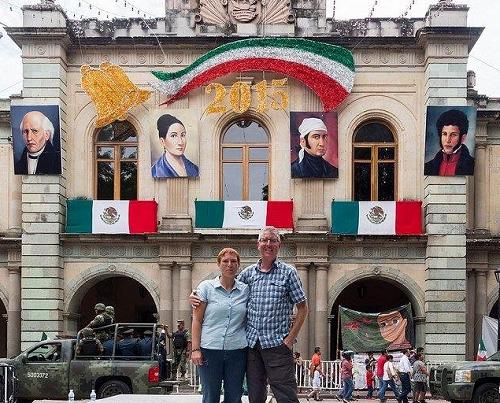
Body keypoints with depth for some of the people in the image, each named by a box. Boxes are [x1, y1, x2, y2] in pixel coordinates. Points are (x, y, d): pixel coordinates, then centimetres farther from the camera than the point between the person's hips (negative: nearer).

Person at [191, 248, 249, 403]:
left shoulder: (245, 290, 8)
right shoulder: (206, 287, 1)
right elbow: (196, 320, 0)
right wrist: (195, 349, -7)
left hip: (237, 350, 2)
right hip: (210, 349, -2)